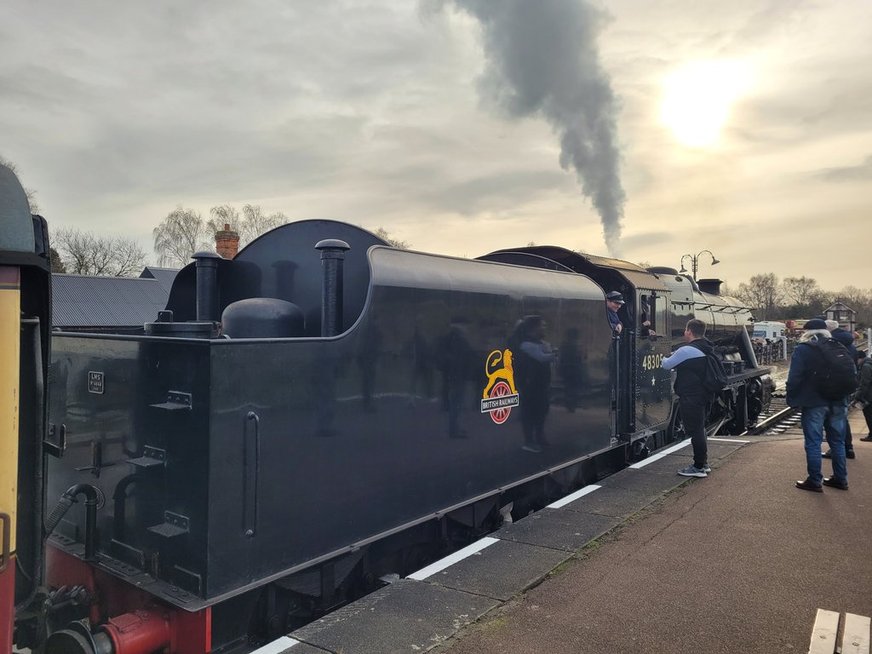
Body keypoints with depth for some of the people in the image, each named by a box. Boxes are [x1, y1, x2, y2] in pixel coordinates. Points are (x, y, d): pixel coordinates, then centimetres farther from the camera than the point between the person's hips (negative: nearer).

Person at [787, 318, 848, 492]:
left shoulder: (802, 350, -7)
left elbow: (794, 378, -14)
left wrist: (792, 399, -4)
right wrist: (843, 396, 21)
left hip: (814, 403, -6)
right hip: (837, 402, 6)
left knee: (813, 443, -1)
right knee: (837, 441, 15)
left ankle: (815, 481, 2)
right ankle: (840, 478, 22)